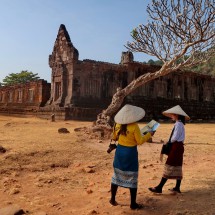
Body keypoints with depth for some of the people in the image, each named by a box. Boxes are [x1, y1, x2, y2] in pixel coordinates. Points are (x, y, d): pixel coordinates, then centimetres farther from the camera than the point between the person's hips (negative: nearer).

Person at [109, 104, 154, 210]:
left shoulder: (118, 125, -2)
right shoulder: (134, 126, -18)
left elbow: (114, 138, 11)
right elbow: (140, 141, -12)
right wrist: (149, 134, 1)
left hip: (119, 151, 5)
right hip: (130, 152, -5)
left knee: (116, 175, 16)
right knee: (132, 178, 6)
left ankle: (112, 199, 26)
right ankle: (133, 204, 15)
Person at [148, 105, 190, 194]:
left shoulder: (178, 124, -16)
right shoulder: (180, 124, 14)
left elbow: (175, 138, -19)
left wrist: (169, 142, -1)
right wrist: (169, 142, 6)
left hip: (176, 146, -10)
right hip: (179, 146, 10)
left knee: (169, 167, -8)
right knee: (177, 167, 13)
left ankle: (159, 187, -6)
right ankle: (177, 187, 20)